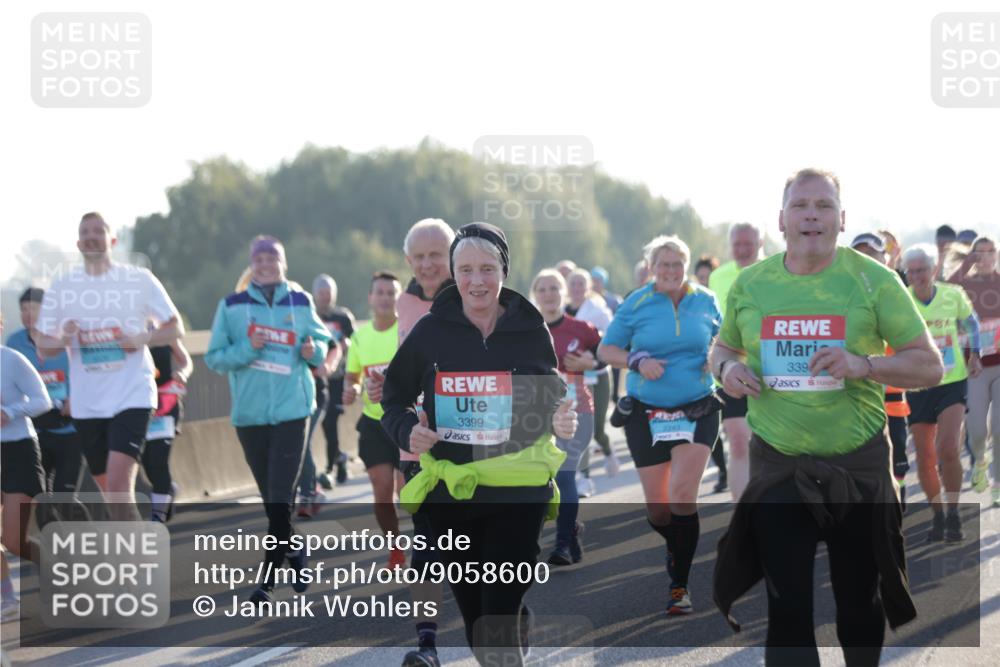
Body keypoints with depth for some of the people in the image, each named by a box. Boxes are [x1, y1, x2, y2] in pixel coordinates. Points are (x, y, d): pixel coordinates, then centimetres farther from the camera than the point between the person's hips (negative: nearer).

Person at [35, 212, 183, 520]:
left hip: (132, 398, -4)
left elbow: (176, 328, 5)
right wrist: (64, 339, -14)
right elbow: (43, 345, 9)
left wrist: (144, 338, -15)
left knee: (119, 484, -19)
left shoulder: (139, 280, 0)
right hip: (86, 403, 4)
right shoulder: (61, 287, 6)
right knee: (110, 489, 12)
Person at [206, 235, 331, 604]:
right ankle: (294, 552, 31)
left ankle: (270, 577, -9)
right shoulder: (232, 306, 3)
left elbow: (321, 340, 16)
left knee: (280, 498, -10)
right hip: (250, 413, 1)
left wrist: (314, 350, -7)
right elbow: (214, 357, 1)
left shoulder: (300, 303, 5)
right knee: (271, 499, 10)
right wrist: (247, 349, -16)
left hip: (291, 409, -1)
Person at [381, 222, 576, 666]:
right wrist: (407, 430, -13)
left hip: (518, 495, -2)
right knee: (473, 612, 13)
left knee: (498, 620, -11)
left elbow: (553, 400, 9)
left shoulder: (531, 332, -3)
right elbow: (394, 399, 8)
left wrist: (562, 422, -13)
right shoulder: (431, 331, -2)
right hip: (449, 493, 2)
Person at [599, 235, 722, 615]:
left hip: (697, 410, 0)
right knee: (657, 509, 4)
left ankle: (679, 583, -8)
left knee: (682, 495, -17)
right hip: (647, 413, 1)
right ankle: (677, 549, 38)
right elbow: (606, 351, 2)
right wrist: (637, 361, -16)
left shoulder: (705, 301, 3)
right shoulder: (635, 305, -1)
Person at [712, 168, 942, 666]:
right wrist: (727, 369, -6)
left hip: (858, 466, -1)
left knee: (859, 601, 12)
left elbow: (929, 365, -5)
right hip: (777, 467, 1)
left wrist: (864, 365, -22)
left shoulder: (874, 280, -6)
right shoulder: (749, 284, 2)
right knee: (787, 610, -3)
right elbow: (722, 349, 18)